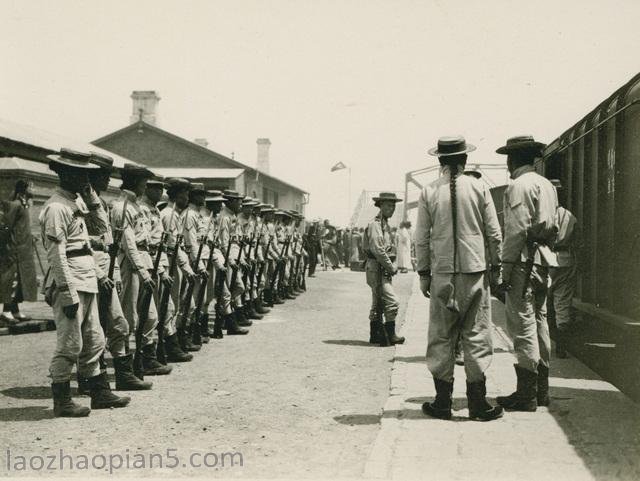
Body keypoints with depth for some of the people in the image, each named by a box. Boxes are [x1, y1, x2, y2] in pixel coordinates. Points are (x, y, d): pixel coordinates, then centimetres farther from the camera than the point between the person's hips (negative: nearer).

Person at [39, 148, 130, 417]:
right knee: (70, 343, -4)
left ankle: (100, 393, 24)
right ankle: (61, 402, 6)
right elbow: (57, 256, -18)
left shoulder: (78, 201, 13)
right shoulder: (56, 207, -14)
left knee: (94, 341, 15)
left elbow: (103, 227, 19)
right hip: (69, 283, -10)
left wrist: (91, 195, 9)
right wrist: (69, 294, -21)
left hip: (86, 281, 10)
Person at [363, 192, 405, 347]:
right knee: (392, 301, -11)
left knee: (378, 303, 14)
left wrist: (391, 266, 9)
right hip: (377, 268, -10)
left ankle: (375, 335, 21)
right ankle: (390, 335, -6)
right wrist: (391, 267, -15)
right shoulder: (375, 224, -14)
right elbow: (377, 250, -21)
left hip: (383, 269, 10)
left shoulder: (385, 224, 18)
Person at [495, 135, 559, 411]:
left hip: (524, 261, -9)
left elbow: (517, 231, -16)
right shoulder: (547, 185, 17)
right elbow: (554, 227, 17)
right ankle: (541, 390, 20)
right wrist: (545, 253, 20)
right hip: (544, 259, 9)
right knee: (539, 322, 13)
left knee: (523, 326, -7)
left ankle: (526, 394, -4)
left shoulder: (519, 186, -10)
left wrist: (506, 269, -14)